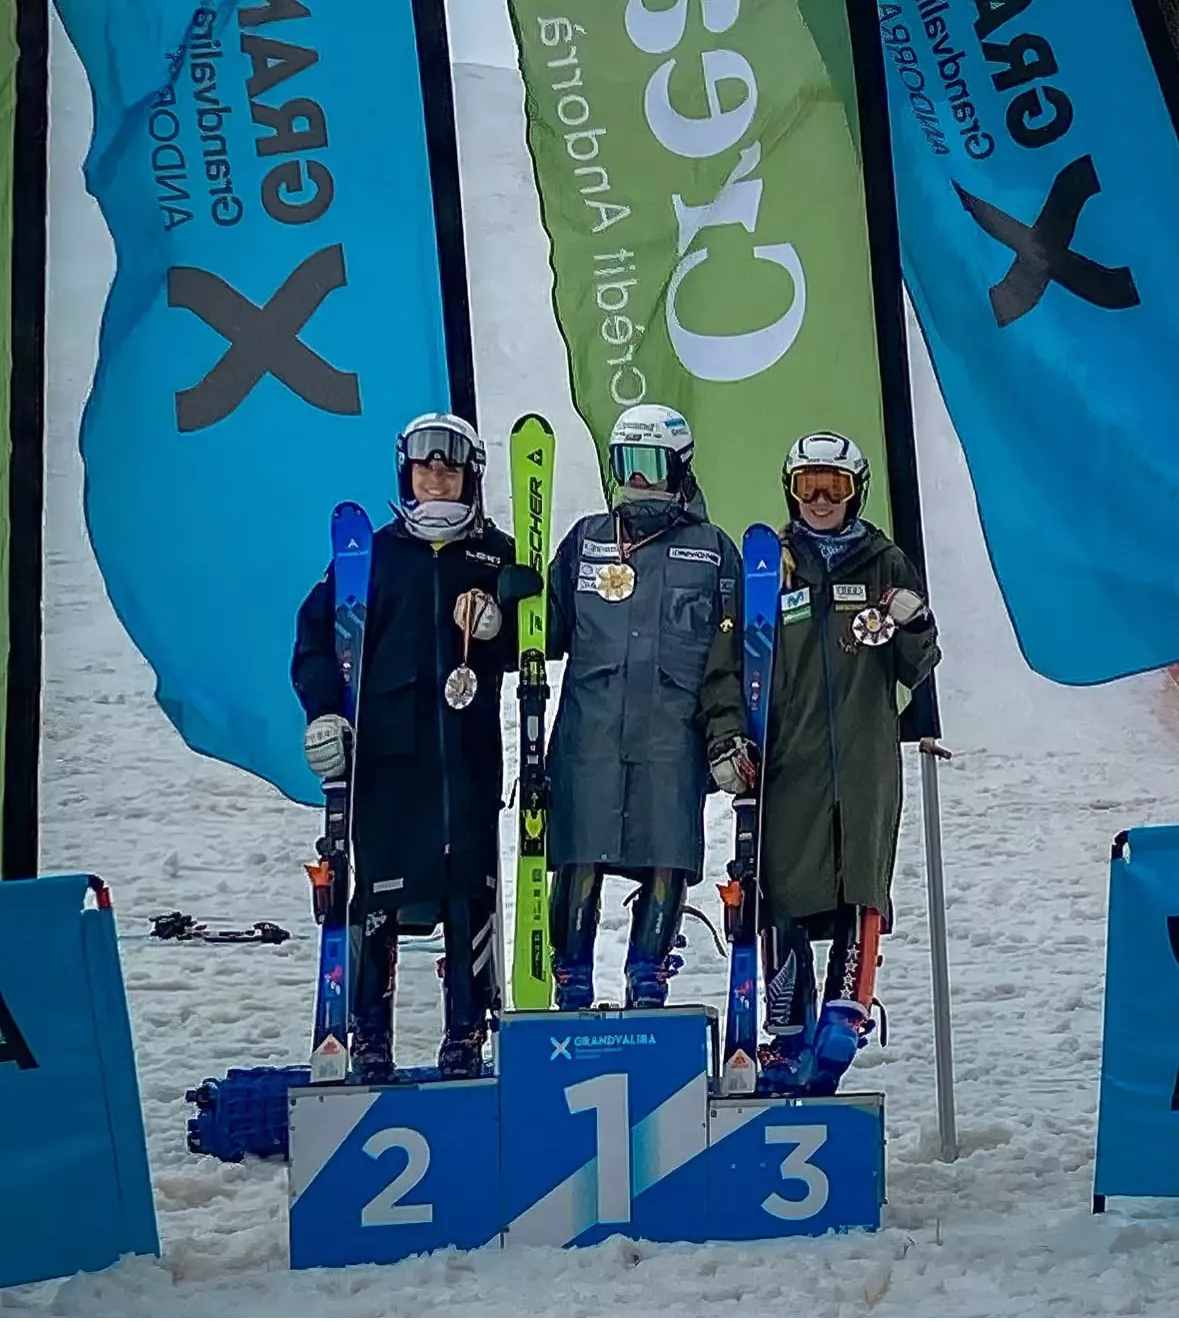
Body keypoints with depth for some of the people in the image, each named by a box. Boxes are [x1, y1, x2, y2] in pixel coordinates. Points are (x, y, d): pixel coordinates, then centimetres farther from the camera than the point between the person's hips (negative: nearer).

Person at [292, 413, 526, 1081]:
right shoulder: (372, 552, 8)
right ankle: (370, 1037, 8)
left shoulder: (498, 554, 11)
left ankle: (466, 1037, 9)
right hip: (386, 750, -1)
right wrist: (325, 712, -7)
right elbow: (318, 635, 6)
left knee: (470, 891, 0)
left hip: (469, 753, 1)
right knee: (378, 891, -2)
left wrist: (499, 626, -10)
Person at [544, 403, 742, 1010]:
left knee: (667, 862, -1)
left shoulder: (713, 549, 12)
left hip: (674, 733, 0)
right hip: (590, 728, 1)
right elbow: (548, 629, 16)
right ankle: (571, 993, 6)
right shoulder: (586, 539, 15)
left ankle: (646, 993, 12)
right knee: (580, 858, -4)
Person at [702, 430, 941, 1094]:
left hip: (867, 763, 1)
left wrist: (914, 629, -11)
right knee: (783, 899, -1)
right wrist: (727, 738, -6)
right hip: (786, 763, 0)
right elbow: (727, 663, 7)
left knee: (863, 890, -8)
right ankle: (788, 1039, 7)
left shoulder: (886, 565, 12)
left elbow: (915, 671, 11)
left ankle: (844, 1020, -5)